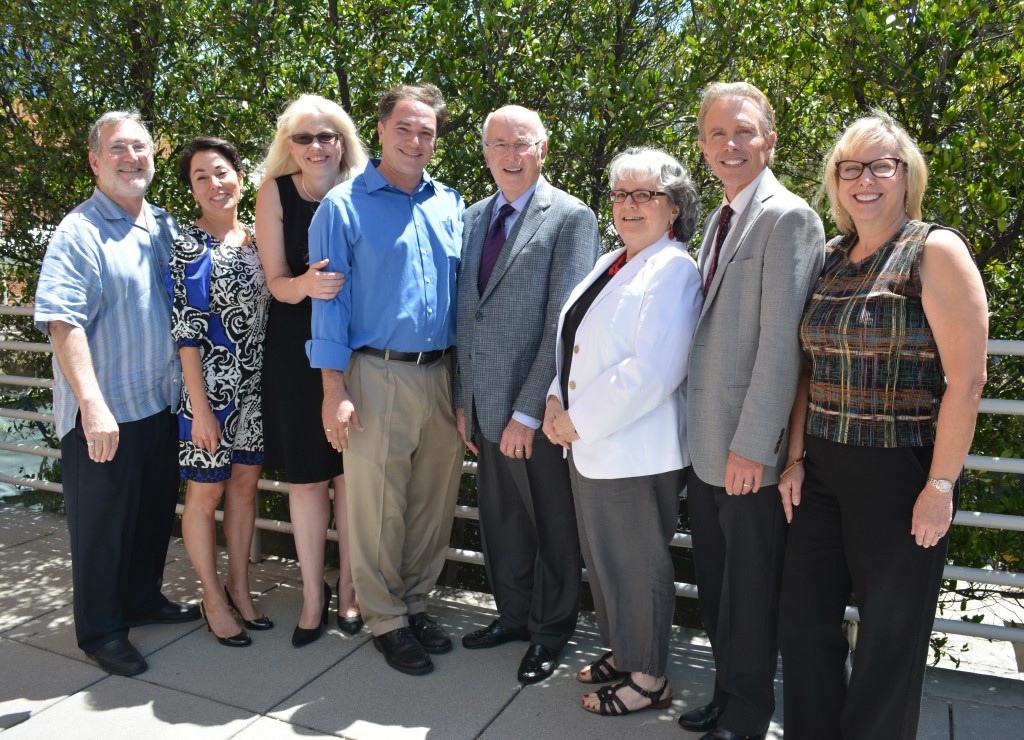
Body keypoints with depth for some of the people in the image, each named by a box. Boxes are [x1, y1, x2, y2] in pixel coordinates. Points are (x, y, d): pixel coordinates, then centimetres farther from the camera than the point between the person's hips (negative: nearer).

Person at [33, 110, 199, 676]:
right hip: (103, 413, -7)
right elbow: (62, 323, -20)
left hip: (161, 402, 7)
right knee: (102, 522, 6)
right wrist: (92, 404, -28)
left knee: (155, 511, 18)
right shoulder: (80, 232, -11)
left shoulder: (165, 227, 10)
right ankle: (99, 630, 22)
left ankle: (142, 599, 37)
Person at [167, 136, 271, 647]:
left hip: (256, 387, 6)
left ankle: (239, 588, 30)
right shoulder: (190, 246, -10)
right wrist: (200, 407, -17)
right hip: (210, 388, -6)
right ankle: (213, 599, 23)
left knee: (245, 484, 14)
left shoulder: (256, 239, 8)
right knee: (205, 494, 7)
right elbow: (186, 330, -14)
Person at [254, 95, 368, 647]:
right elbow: (276, 283, -6)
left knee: (350, 473, 7)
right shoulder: (275, 193, -2)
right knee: (305, 476, 7)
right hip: (296, 351, 0)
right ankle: (313, 593, 24)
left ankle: (349, 588, 25)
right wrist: (304, 285, -27)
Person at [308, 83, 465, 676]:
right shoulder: (344, 206, -2)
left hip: (442, 375, 5)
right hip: (379, 376, -4)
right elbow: (329, 300, -4)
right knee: (379, 506, 4)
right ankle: (386, 620, 22)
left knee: (436, 500, 12)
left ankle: (415, 602, 31)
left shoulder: (450, 205, 11)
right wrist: (335, 389, -11)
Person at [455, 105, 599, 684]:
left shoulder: (571, 218, -8)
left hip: (539, 411, -6)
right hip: (485, 404, 6)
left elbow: (563, 324, -14)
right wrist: (463, 400, 9)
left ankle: (551, 631, 29)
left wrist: (529, 411, -16)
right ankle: (514, 614, 38)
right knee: (501, 519, 18)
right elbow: (467, 315, 14)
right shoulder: (473, 219, 13)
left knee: (552, 525, 10)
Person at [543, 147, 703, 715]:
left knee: (638, 566, 6)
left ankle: (648, 678, 25)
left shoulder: (673, 271, -13)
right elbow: (576, 344, 18)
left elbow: (650, 371, -23)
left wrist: (580, 421, -18)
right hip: (589, 447, 8)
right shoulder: (609, 264, 14)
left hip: (637, 452, -8)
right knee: (602, 558, 19)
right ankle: (622, 652, 38)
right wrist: (558, 398, 1)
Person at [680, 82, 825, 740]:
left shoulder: (788, 218, -12)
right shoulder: (719, 221, 15)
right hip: (707, 442, 8)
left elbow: (780, 341, -18)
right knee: (714, 582, 19)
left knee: (750, 590, 9)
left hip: (751, 450, -8)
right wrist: (702, 434, 13)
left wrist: (752, 445, -20)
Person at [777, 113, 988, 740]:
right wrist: (796, 457, 6)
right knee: (804, 622, 11)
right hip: (824, 472, 6)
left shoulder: (936, 251, -8)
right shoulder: (831, 258, 9)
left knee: (890, 639, 10)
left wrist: (940, 486, -15)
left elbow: (966, 378, -13)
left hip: (901, 476, -5)